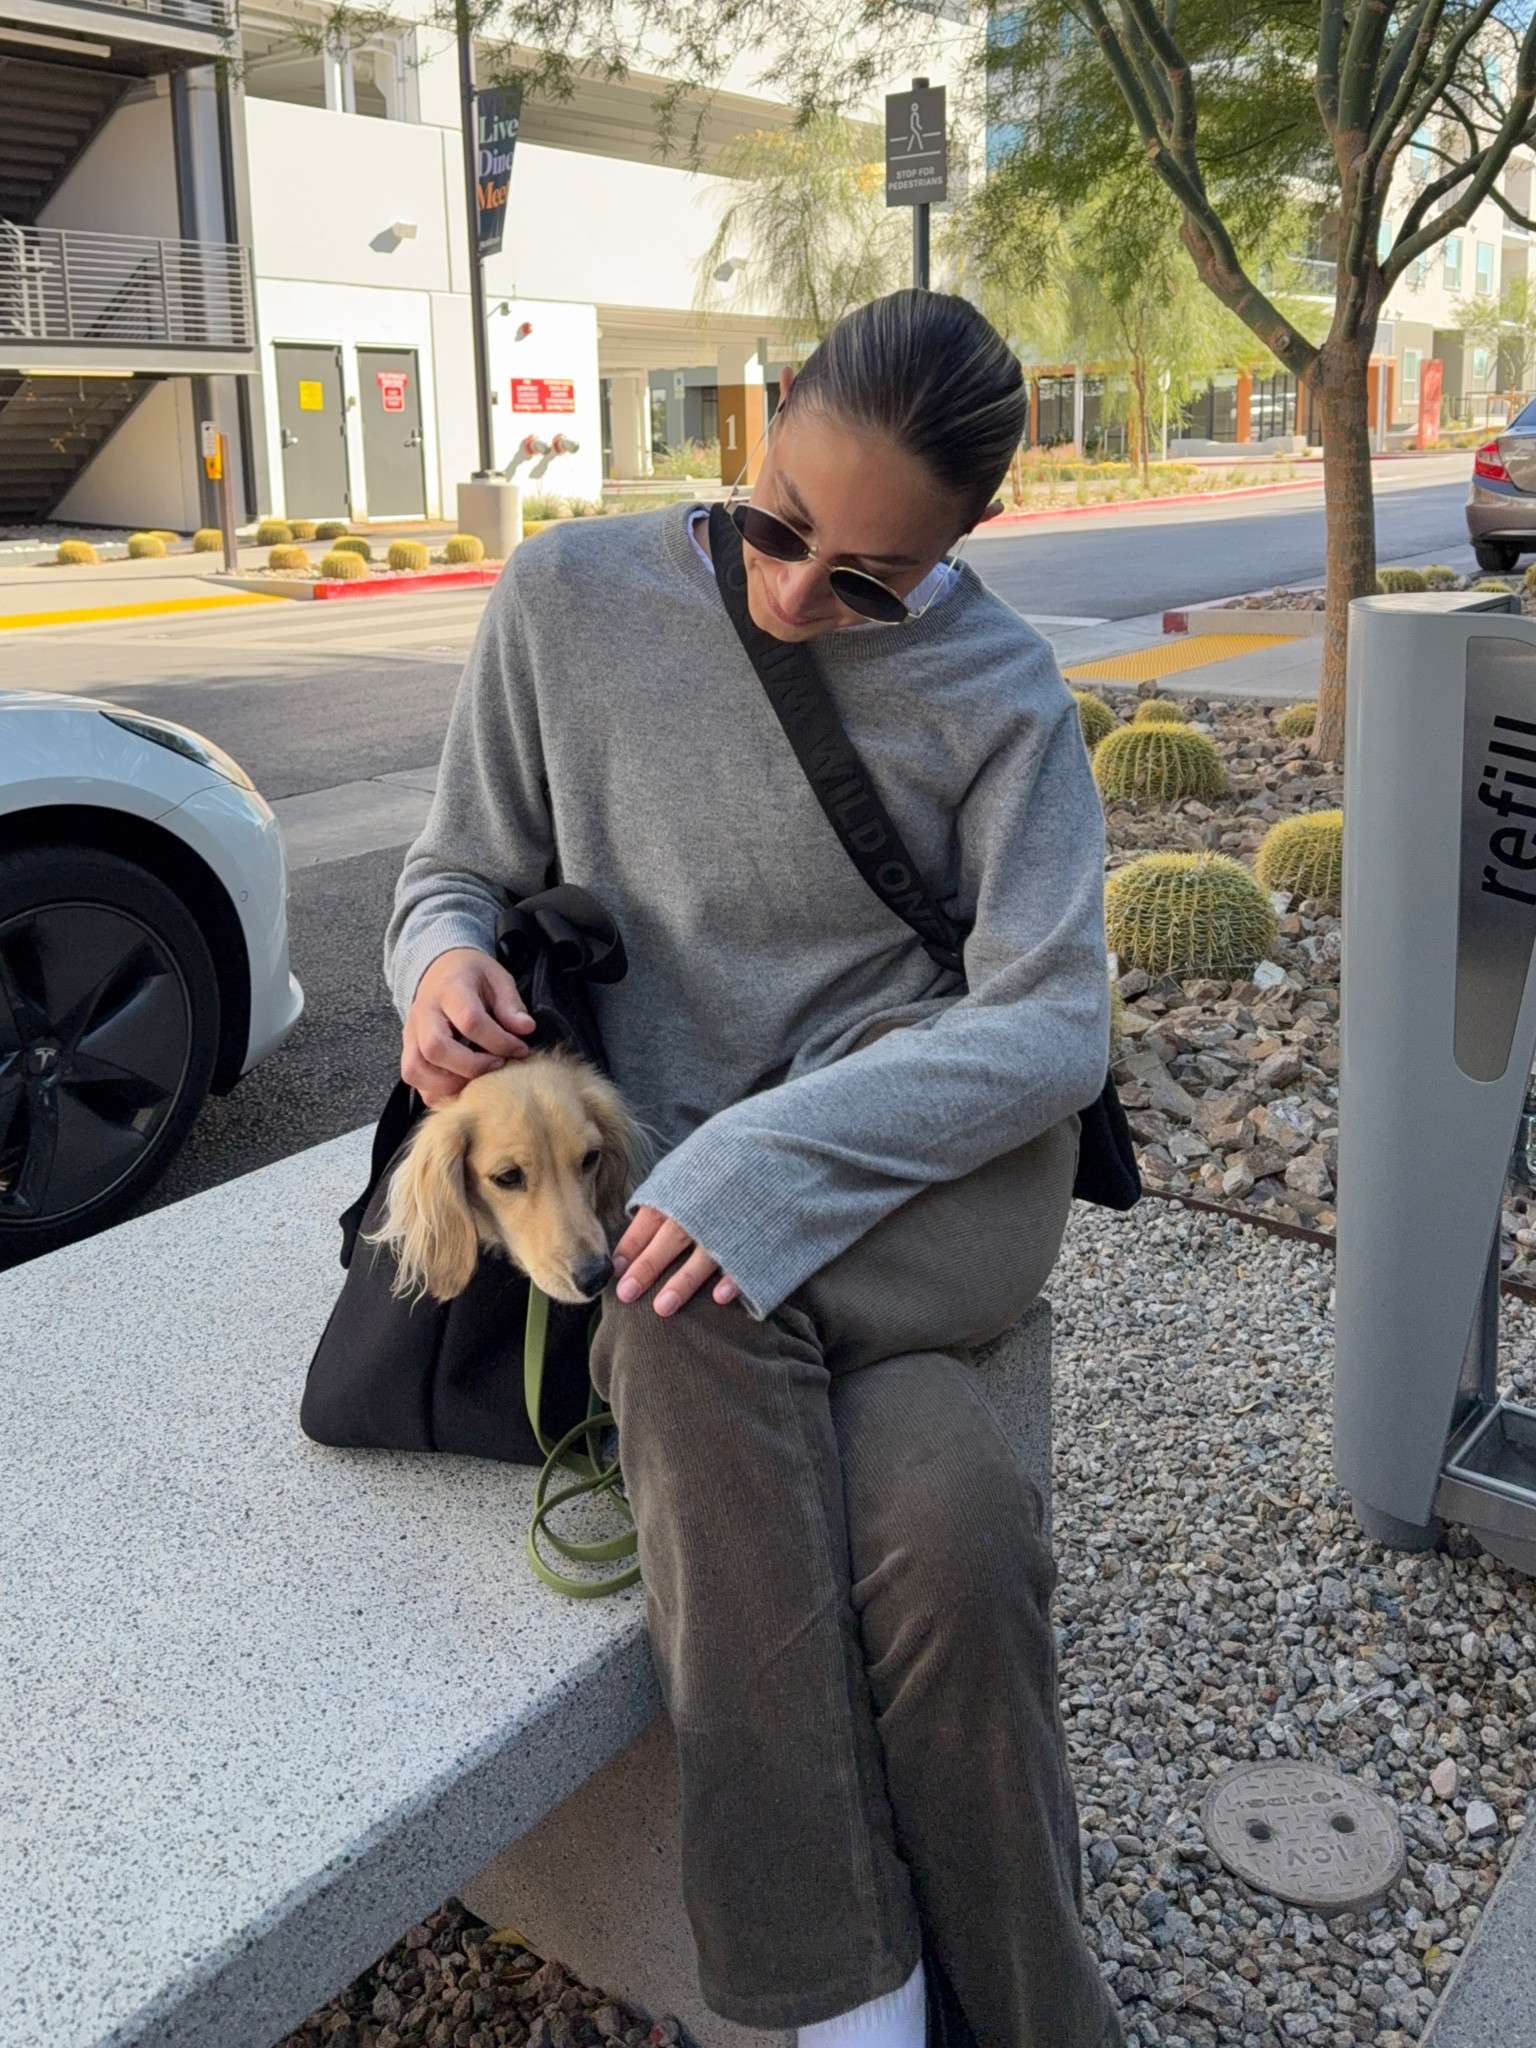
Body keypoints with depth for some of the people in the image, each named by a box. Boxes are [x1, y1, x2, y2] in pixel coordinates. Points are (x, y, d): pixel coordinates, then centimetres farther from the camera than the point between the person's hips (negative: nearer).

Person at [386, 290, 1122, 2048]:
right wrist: (443, 955, -17)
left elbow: (1051, 1026, -12)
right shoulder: (568, 601, 0)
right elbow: (460, 869, 10)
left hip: (935, 1171, -1)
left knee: (692, 1310, -34)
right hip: (683, 1182, 1)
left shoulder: (995, 692, -4)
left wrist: (773, 1157, -26)